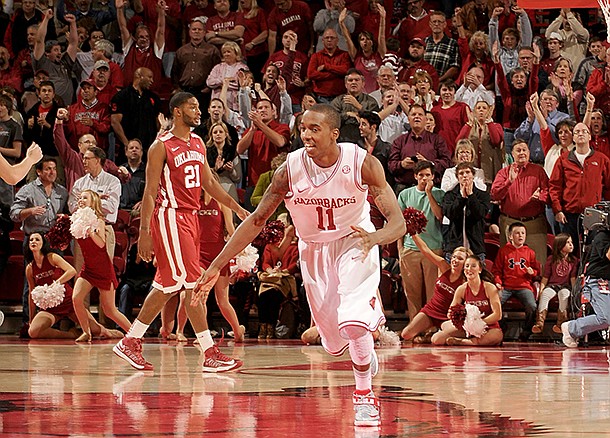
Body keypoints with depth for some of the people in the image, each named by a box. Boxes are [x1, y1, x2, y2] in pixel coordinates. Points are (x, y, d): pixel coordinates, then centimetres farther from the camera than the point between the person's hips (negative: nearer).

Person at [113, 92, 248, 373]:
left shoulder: (198, 144, 14)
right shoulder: (161, 147, -9)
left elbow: (209, 183, 20)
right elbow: (150, 192, -11)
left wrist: (236, 208, 12)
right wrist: (144, 232, -15)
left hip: (190, 218, 9)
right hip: (170, 217, -9)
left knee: (168, 286, 12)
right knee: (193, 284, -10)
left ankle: (130, 343, 21)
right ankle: (210, 355, -10)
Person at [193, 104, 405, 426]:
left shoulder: (362, 163, -25)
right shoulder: (290, 169, -20)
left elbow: (398, 223, -26)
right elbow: (256, 220, -10)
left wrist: (374, 238, -49)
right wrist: (216, 266, -14)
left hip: (355, 243, -3)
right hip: (314, 249, 3)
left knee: (353, 323, -26)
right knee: (335, 342, 11)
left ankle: (365, 395, -2)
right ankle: (371, 319, 48)